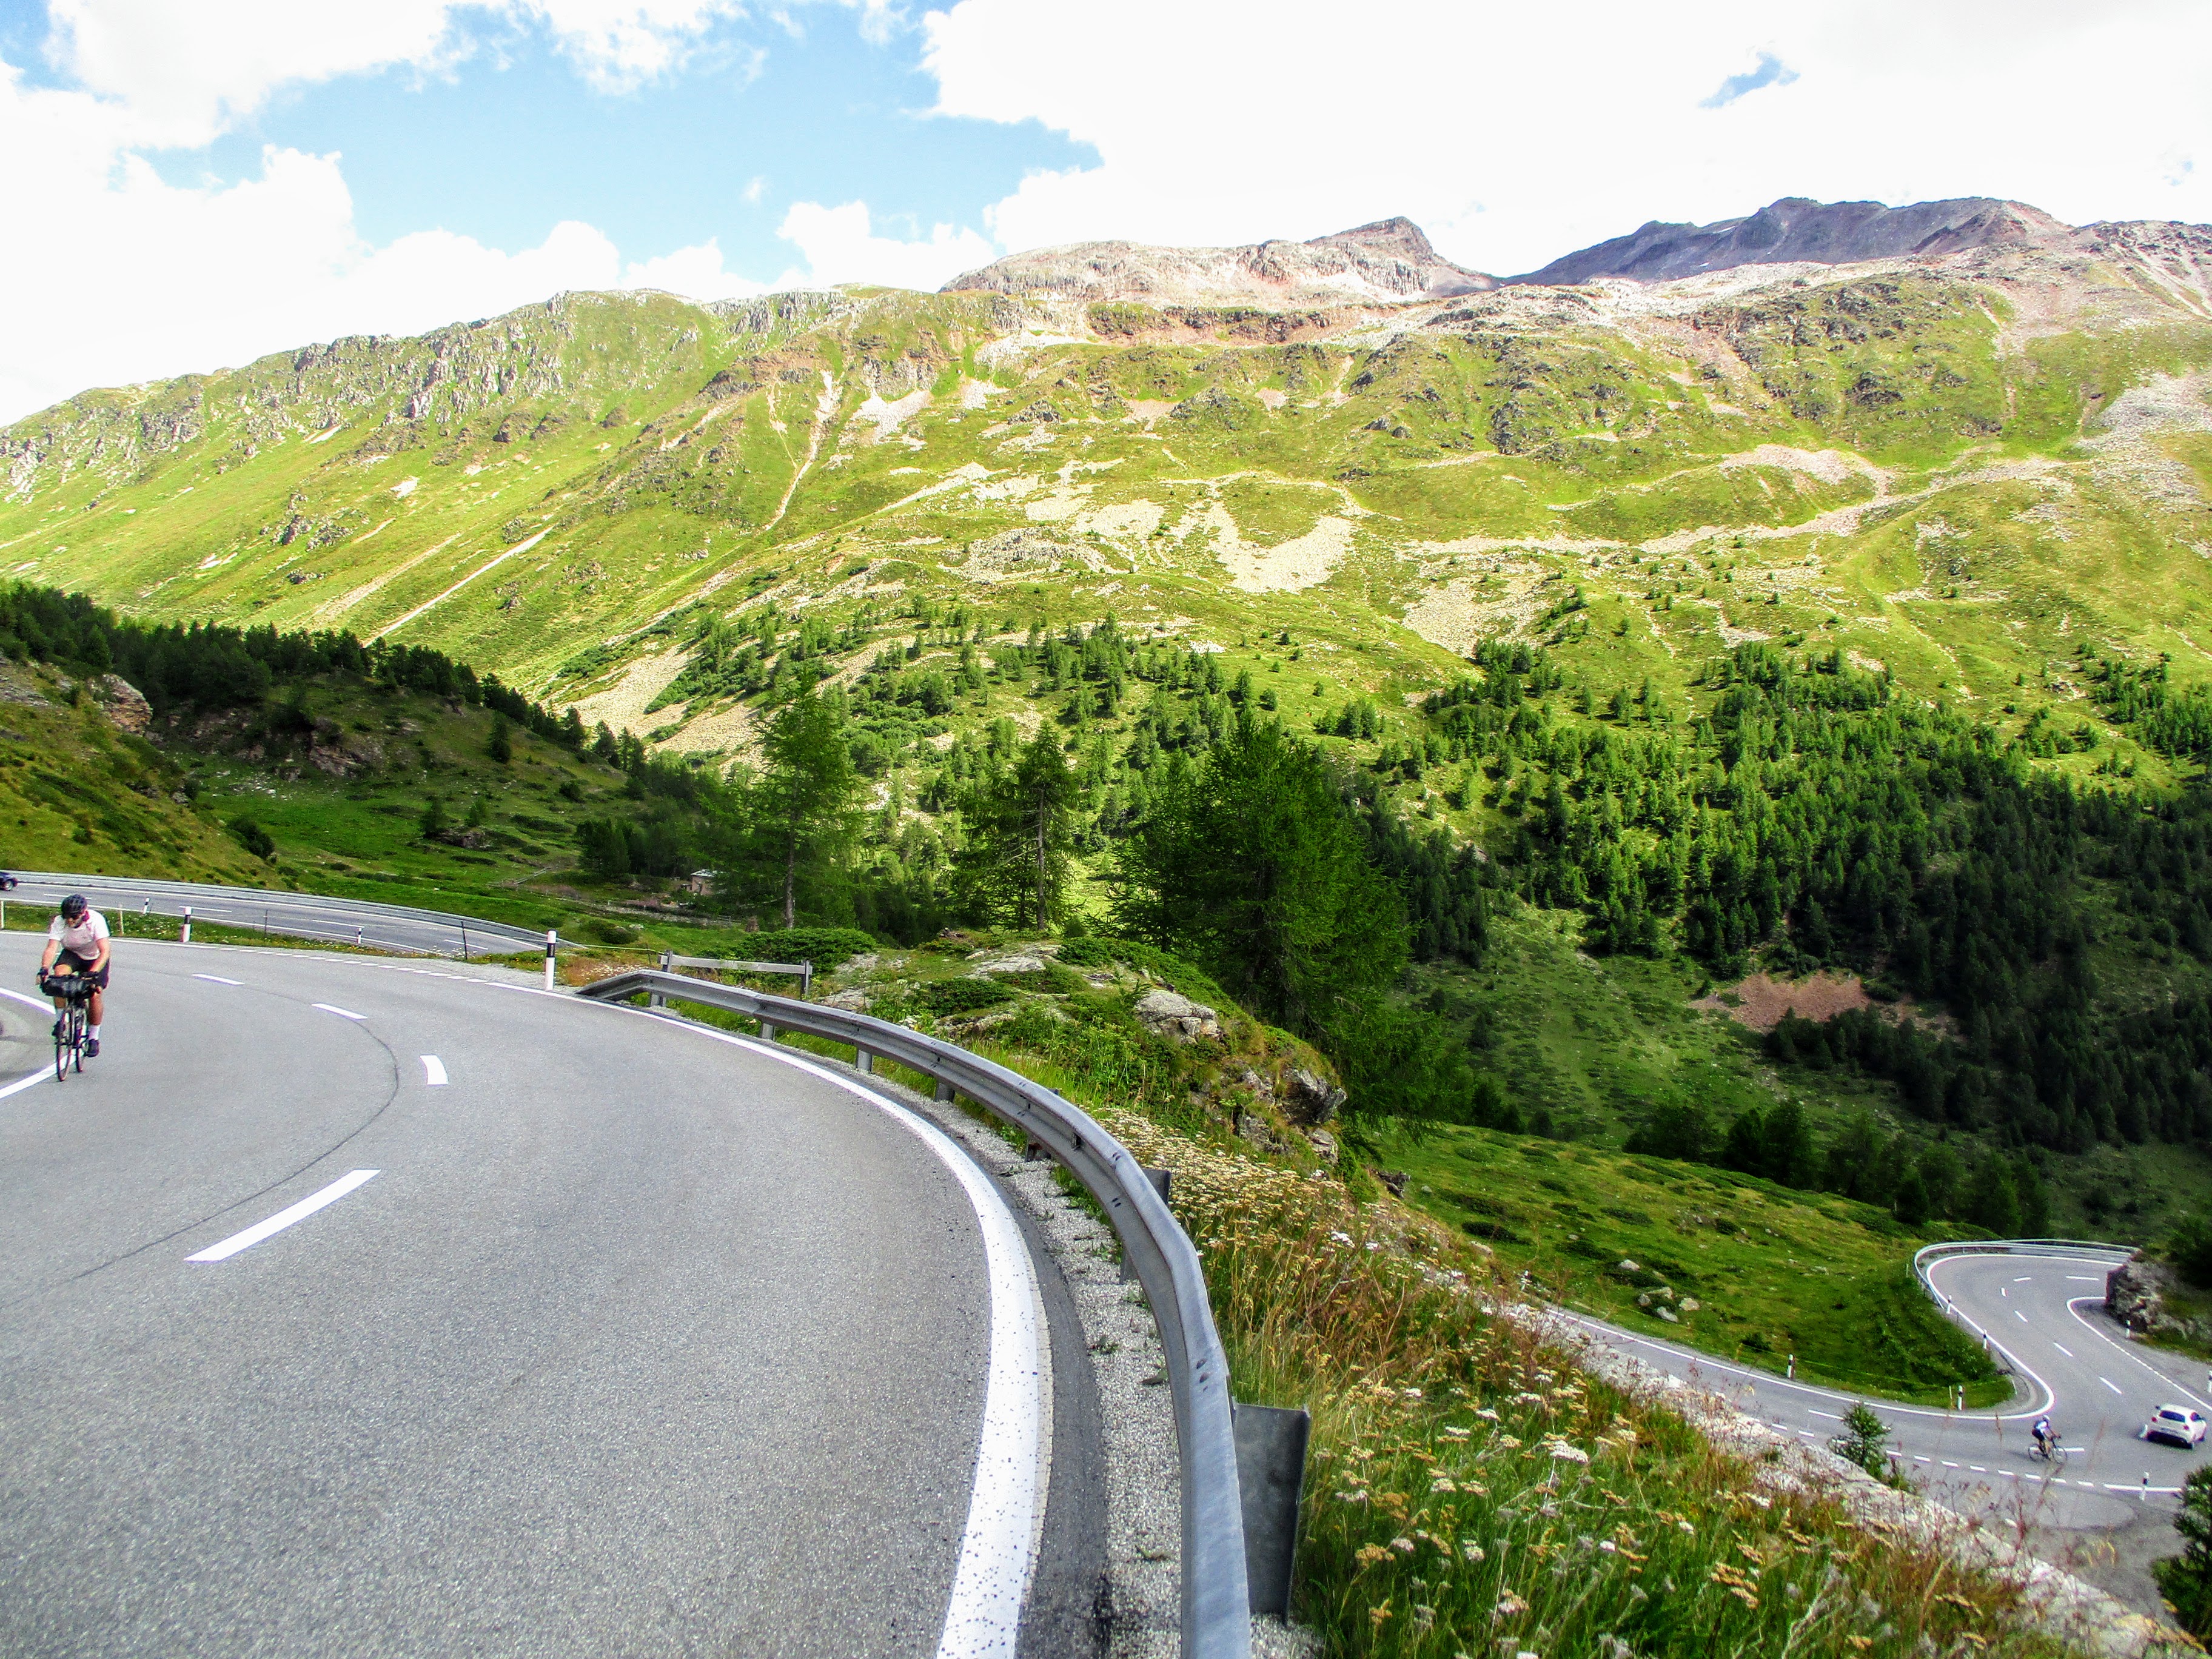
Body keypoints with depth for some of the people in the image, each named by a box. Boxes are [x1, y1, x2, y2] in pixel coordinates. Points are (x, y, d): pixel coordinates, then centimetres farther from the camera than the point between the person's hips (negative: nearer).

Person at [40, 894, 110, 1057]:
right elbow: (51, 948, -31)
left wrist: (93, 972, -49)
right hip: (72, 955, 2)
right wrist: (44, 969, -49)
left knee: (95, 994, -15)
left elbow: (105, 951, -36)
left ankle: (94, 1037, 5)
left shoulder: (96, 920, -31)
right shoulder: (59, 922, -24)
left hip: (95, 959, -2)